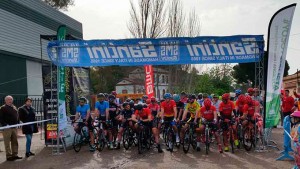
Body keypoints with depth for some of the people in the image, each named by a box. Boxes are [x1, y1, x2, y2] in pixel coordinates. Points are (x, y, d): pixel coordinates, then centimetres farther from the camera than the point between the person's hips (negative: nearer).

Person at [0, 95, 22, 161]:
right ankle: (9, 156, 4)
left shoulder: (14, 107, 15)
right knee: (7, 143, -2)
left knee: (15, 142, 11)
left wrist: (17, 122, 11)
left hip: (14, 127, 7)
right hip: (7, 128, -7)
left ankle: (15, 155, 19)